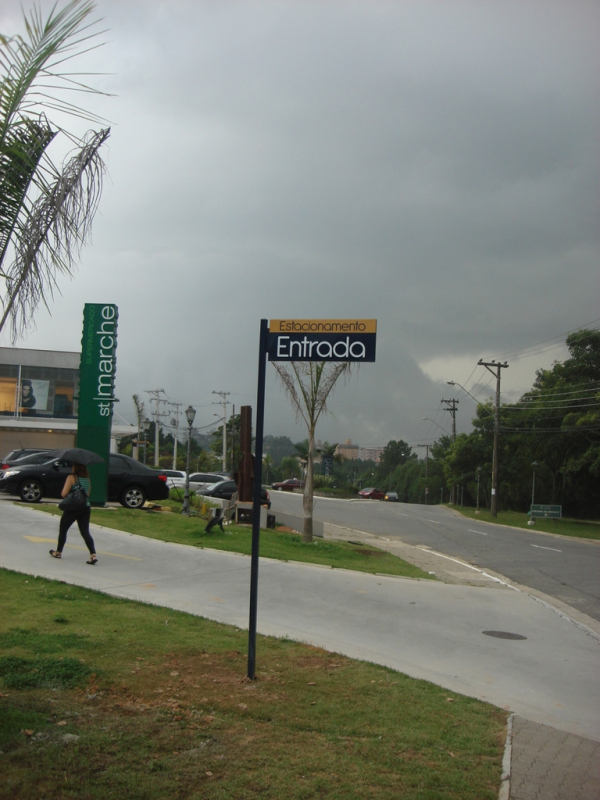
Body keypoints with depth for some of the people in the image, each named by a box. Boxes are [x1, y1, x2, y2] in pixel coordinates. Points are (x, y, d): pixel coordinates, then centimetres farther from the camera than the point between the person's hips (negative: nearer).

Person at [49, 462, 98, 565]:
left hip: (72, 508, -5)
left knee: (62, 530, 15)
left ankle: (58, 552, 28)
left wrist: (62, 493, 7)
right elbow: (87, 494, 10)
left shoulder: (71, 478, -10)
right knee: (85, 532, 2)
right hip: (85, 508, 5)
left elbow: (64, 494, -14)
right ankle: (93, 555, -13)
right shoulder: (88, 480, 8)